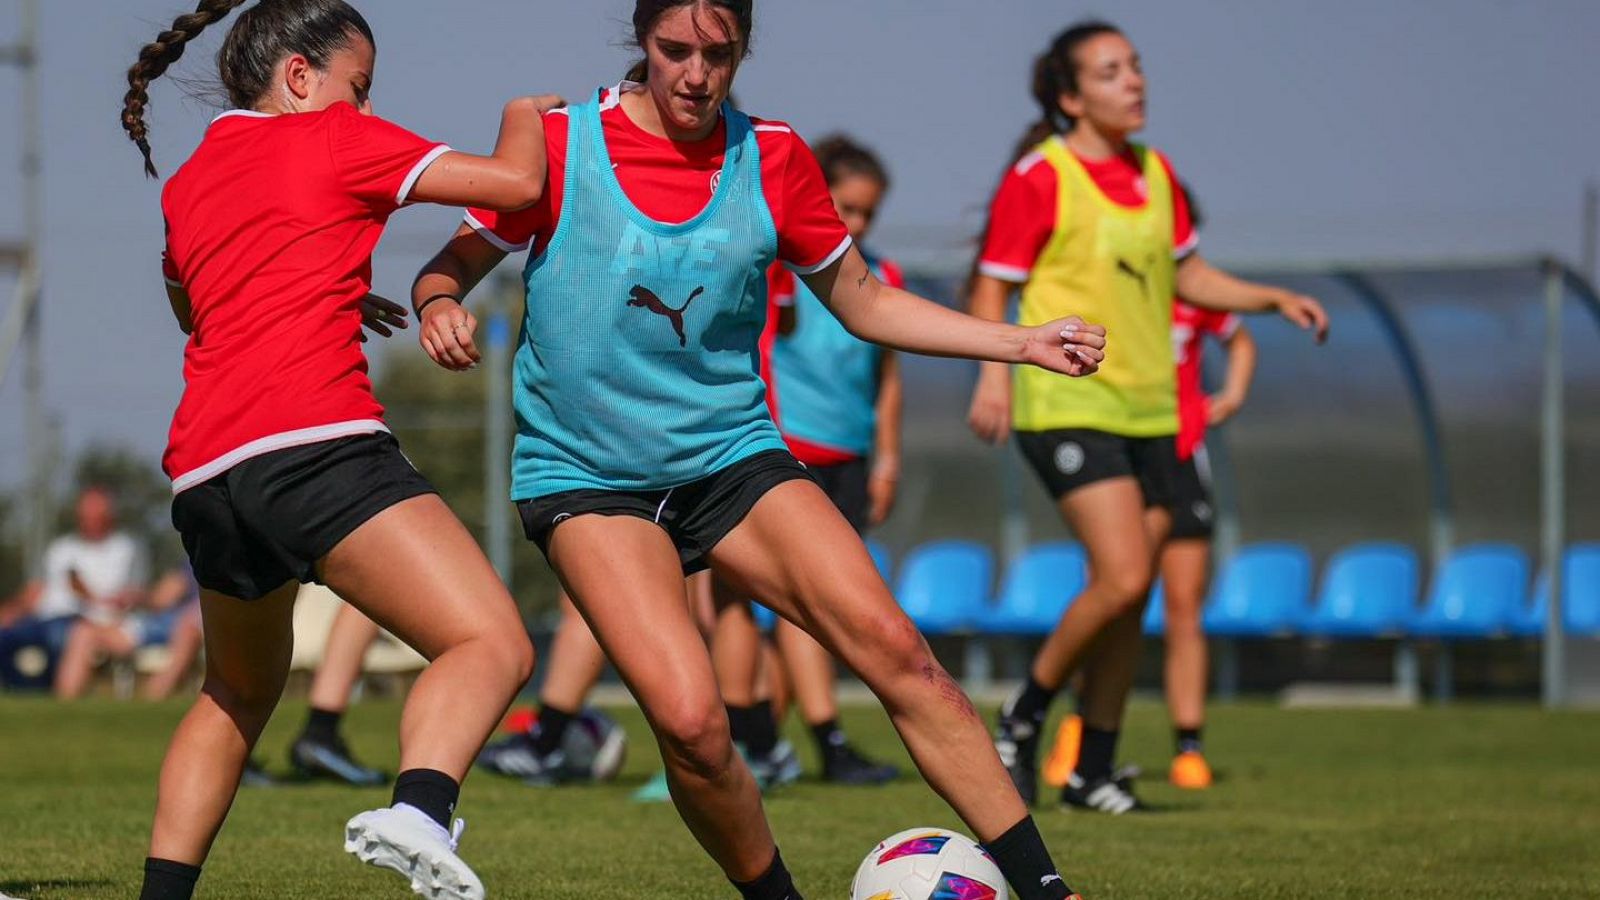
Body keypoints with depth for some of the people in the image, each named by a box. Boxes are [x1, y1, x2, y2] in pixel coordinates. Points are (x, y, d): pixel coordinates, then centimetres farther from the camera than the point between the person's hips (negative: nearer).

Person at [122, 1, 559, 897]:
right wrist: (525, 116, 25)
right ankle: (418, 810, -42)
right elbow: (516, 184, 4)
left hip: (202, 472, 7)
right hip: (315, 443, -7)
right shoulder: (333, 138, 7)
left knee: (240, 692, 29)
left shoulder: (185, 184, 26)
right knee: (493, 646, -15)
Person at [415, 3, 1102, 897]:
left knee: (894, 646, -15)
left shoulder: (772, 158, 2)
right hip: (586, 477, -3)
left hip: (732, 455, 3)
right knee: (691, 721, -23)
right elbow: (457, 262, 3)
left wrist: (1023, 342, 5)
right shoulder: (562, 145, -7)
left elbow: (862, 299, 13)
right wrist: (441, 305, -21)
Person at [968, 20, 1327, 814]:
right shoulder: (1039, 178, -9)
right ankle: (1023, 719, 0)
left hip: (1148, 410, 7)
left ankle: (1093, 774, 17)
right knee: (1121, 578, -20)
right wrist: (995, 372, -23)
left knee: (1129, 601, 7)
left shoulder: (1154, 174, 12)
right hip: (1067, 405, -7)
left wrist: (1273, 299, 13)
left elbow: (1185, 274, 24)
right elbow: (993, 286, -7)